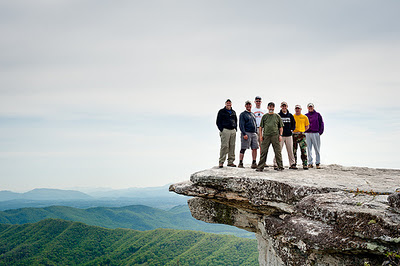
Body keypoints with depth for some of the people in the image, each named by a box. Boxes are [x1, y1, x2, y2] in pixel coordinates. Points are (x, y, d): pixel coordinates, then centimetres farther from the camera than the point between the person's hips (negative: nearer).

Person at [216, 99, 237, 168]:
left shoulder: (233, 112, 19)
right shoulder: (221, 112, 3)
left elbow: (236, 121, 27)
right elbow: (218, 122, 0)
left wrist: (235, 128, 12)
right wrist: (221, 129, -8)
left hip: (233, 131, 6)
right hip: (225, 130, -5)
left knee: (232, 146, 4)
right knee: (224, 146, -11)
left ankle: (230, 162, 10)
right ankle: (221, 162, -8)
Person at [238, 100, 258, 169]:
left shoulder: (253, 114, 21)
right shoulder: (242, 114, 0)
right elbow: (241, 125, -8)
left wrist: (256, 133, 15)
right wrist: (244, 134, -18)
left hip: (254, 133, 6)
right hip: (246, 133, -6)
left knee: (255, 148, 0)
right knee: (243, 149, -6)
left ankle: (254, 163, 5)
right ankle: (240, 163, -2)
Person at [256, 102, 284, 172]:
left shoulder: (277, 116, 11)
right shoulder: (264, 116, 13)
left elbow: (281, 127, 11)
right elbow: (261, 127, 13)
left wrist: (280, 135, 0)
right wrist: (260, 135, 2)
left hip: (275, 135, 0)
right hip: (266, 135, 1)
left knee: (277, 152, 1)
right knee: (263, 151, -1)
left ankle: (280, 166, 8)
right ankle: (260, 167, 2)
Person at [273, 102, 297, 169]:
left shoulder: (290, 115, 13)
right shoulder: (278, 115, 3)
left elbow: (293, 123, 22)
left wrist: (292, 129, 7)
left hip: (289, 135, 3)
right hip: (280, 135, -3)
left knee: (290, 150, 4)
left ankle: (292, 164, 11)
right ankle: (275, 164, -1)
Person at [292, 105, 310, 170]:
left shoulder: (304, 117, 9)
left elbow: (307, 126, 13)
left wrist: (302, 131, 0)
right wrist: (292, 130, -2)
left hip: (301, 135, -1)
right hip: (293, 134, 1)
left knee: (303, 150, -9)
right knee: (294, 150, 5)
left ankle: (305, 165, -9)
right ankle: (294, 164, 14)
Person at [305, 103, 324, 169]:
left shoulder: (317, 114, 7)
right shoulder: (306, 115, 13)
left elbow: (321, 123, 5)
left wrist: (320, 132, -4)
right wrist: (304, 133, 3)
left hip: (316, 133, -2)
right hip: (308, 134, 2)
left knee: (317, 149, -1)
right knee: (309, 149, 1)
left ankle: (317, 163, 4)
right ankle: (310, 163, 5)